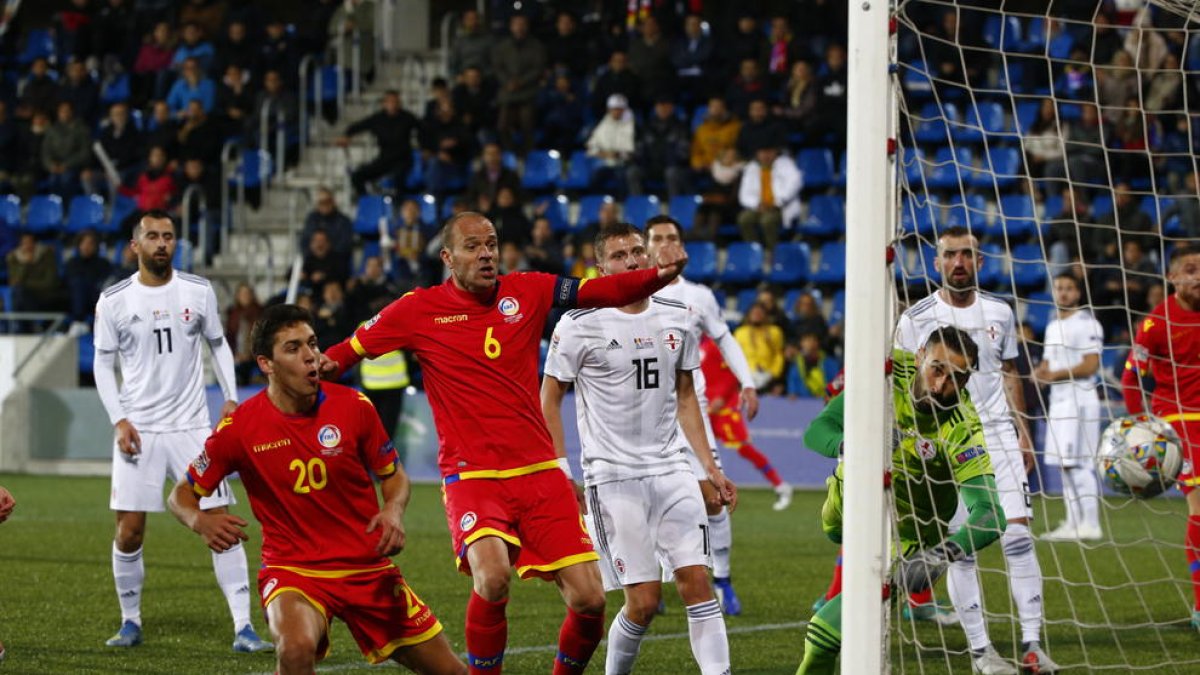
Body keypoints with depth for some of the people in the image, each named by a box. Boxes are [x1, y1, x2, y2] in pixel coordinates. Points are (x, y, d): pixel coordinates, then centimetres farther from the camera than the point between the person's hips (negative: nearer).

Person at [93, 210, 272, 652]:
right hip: (139, 431, 0)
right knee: (129, 531, -1)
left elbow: (218, 344, 15)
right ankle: (130, 622, 19)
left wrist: (231, 398, 3)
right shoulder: (114, 301, -1)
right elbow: (103, 366, 5)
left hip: (192, 426, 0)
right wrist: (119, 421, -6)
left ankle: (243, 628, -7)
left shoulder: (198, 291, 2)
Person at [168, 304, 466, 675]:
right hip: (293, 570, -3)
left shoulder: (353, 407, -6)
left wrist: (395, 511, -14)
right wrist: (201, 522, -22)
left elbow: (393, 474, 9)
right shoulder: (240, 427, -10)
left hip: (369, 568, 3)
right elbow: (182, 494, 1)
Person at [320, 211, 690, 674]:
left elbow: (602, 291, 4)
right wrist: (323, 365, -12)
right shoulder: (419, 310, 0)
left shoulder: (528, 292, 6)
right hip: (471, 477, -3)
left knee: (589, 599, -4)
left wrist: (658, 275, -13)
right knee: (492, 579, -31)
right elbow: (350, 350, 9)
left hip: (540, 474, 3)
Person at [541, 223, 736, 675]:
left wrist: (710, 468, 14)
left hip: (671, 470, 4)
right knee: (644, 601, -7)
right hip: (612, 479, -4)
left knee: (696, 581, -8)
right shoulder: (580, 325, -5)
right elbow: (549, 399, 2)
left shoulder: (677, 318, 9)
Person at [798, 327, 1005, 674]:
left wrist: (944, 553, -63)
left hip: (906, 531, -5)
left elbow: (990, 515, -45)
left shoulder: (964, 431, -35)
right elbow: (817, 430, -27)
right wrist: (850, 446, -50)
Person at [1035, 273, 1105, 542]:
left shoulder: (1086, 324, -8)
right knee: (1065, 464, 9)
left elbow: (1091, 365, -15)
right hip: (1058, 400, 9)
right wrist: (1040, 371, 1)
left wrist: (1057, 374, -21)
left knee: (1078, 464, -13)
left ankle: (1090, 524, -13)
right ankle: (1073, 522, 14)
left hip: (1080, 400, -9)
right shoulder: (1053, 327, 19)